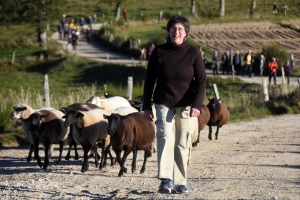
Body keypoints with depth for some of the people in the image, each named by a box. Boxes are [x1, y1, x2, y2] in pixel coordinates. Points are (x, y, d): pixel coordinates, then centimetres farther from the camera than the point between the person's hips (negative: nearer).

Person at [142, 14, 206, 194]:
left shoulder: (193, 53, -1)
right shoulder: (159, 52, 0)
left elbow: (201, 81, -4)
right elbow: (149, 80, 6)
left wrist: (197, 105, -17)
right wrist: (147, 106, 3)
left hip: (186, 105, 0)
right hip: (163, 103, 0)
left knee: (182, 144, 3)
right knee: (165, 137, -17)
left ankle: (181, 183, 13)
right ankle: (166, 180, -23)